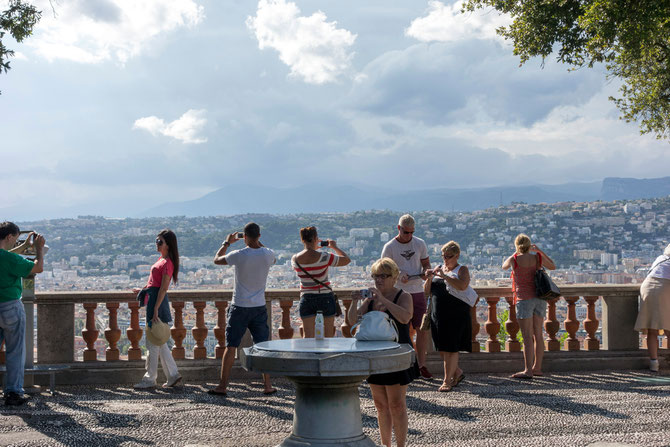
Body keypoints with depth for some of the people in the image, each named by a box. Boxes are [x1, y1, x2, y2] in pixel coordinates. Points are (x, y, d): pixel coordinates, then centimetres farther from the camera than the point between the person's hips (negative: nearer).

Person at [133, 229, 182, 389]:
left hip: (158, 301, -10)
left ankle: (149, 379, 5)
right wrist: (143, 290, 25)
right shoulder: (161, 259, 15)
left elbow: (163, 288, -18)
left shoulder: (168, 263, -14)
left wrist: (155, 310, -21)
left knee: (152, 341, -3)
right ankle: (173, 375, 16)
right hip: (152, 298, 10)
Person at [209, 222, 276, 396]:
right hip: (259, 306, 3)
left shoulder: (239, 255, -15)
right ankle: (267, 385, 12)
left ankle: (222, 386, 5)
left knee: (230, 346, 3)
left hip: (239, 307, -3)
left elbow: (217, 260, 3)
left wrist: (227, 243, 17)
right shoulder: (268, 255, -6)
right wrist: (257, 242, 22)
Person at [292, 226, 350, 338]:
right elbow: (347, 260, -3)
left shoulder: (295, 259, -4)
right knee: (328, 336, 10)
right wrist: (334, 247, 10)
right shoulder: (324, 257, -14)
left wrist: (312, 248, 24)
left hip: (306, 299, 3)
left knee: (307, 337, 5)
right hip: (325, 298, -2)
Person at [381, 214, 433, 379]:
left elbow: (426, 263, 16)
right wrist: (399, 275, -19)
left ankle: (421, 365, 13)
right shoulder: (389, 247, -1)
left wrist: (425, 272, -8)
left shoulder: (420, 243, 9)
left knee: (423, 329, 2)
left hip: (418, 292, 3)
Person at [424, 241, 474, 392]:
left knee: (451, 348, -6)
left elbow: (462, 286, -21)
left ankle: (447, 380, 2)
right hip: (438, 315, 6)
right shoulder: (438, 268, 16)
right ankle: (457, 372, 28)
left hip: (456, 316, -6)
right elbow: (427, 291, 14)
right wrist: (429, 278, -4)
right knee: (441, 348, 8)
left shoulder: (462, 270, 1)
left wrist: (444, 276, -23)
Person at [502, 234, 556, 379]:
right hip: (539, 297, 5)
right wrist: (539, 251, 23)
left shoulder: (515, 259, -5)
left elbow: (504, 266, 16)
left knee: (527, 336, -7)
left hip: (524, 299, -5)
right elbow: (552, 266, 22)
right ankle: (537, 367, 17)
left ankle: (528, 370, -9)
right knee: (538, 334, 10)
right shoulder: (537, 258, 3)